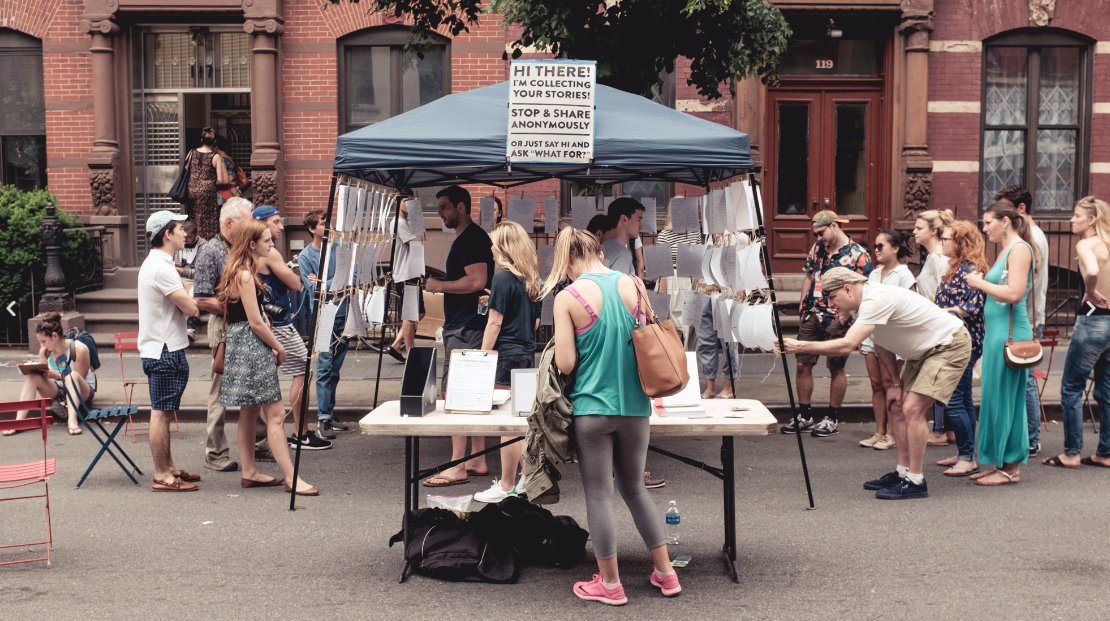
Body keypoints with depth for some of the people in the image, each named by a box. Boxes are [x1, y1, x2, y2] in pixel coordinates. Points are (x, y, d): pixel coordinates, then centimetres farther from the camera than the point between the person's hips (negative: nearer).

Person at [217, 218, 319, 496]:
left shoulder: (242, 272, 15)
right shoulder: (245, 275, -17)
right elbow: (255, 322, -18)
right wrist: (278, 347, -6)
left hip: (242, 346, 11)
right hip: (251, 346, -11)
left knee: (249, 412, 14)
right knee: (275, 413, -10)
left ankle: (249, 472, 21)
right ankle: (290, 478, -9)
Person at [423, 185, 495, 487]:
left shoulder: (472, 239, -14)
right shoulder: (468, 238, 19)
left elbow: (477, 281, -24)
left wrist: (439, 286, -14)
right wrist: (441, 285, 14)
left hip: (465, 328, -11)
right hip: (468, 324, 11)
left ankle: (457, 467, -9)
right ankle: (478, 460, 18)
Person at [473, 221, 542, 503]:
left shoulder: (503, 278, -12)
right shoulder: (531, 280, 10)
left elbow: (495, 323, -13)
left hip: (506, 356, -8)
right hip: (528, 354, 8)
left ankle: (507, 486, 4)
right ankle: (527, 477, 22)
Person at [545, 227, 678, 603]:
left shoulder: (568, 298, -11)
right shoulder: (633, 285, 1)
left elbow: (565, 364, -12)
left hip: (592, 407, -4)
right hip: (635, 405, 4)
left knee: (598, 494, 7)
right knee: (634, 487, 19)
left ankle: (610, 584, 17)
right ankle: (665, 573, 25)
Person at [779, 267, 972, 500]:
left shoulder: (877, 300, -30)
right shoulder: (865, 304, 2)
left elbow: (846, 345, -39)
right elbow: (882, 347, 15)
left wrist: (800, 346, -37)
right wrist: (897, 383, 14)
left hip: (950, 345, -10)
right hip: (924, 351, 11)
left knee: (912, 409, -17)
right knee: (895, 405, 10)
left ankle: (916, 482, -9)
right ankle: (903, 472, 18)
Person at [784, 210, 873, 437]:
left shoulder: (858, 255, -9)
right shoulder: (817, 248, 10)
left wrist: (844, 316, -17)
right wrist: (803, 303, 11)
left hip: (836, 319, -6)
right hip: (811, 316, 6)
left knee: (836, 369, 6)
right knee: (803, 365, 6)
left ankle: (832, 420, 16)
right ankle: (804, 417, 17)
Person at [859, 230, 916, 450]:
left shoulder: (903, 274, -6)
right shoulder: (874, 274, 14)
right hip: (872, 334, 6)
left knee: (889, 384, -3)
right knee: (876, 384, 6)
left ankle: (891, 434, 4)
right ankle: (879, 432, 11)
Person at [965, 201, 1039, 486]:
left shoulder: (1020, 249, -11)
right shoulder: (1006, 250, 19)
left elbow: (1014, 293, -21)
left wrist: (981, 283, -11)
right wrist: (982, 282, 8)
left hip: (1009, 333, -10)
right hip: (996, 332, 10)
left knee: (1003, 399, -5)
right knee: (998, 399, 12)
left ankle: (1011, 468, 3)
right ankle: (1003, 463, 18)